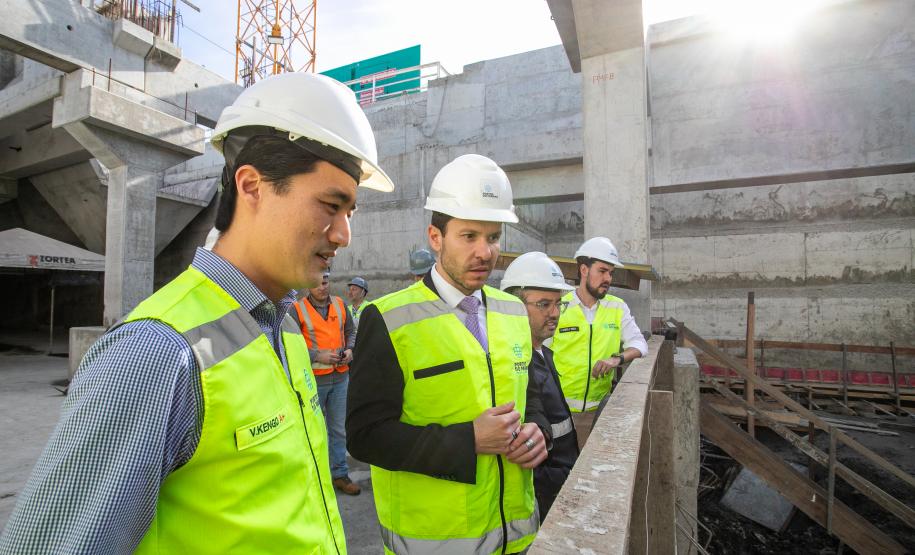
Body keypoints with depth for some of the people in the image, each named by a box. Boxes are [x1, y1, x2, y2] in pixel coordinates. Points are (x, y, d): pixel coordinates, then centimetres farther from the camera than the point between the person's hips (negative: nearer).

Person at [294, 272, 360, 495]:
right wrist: (317, 356, -20)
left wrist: (349, 349, -5)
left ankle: (340, 474, 24)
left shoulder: (339, 304, 4)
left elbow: (350, 331, 14)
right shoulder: (298, 309, -9)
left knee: (338, 428, 12)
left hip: (340, 377, 4)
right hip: (313, 379, -3)